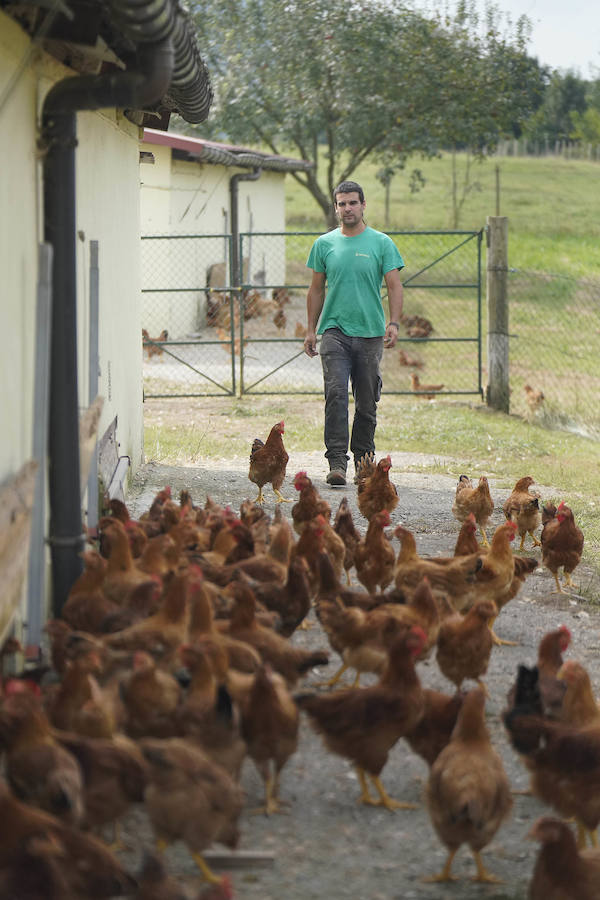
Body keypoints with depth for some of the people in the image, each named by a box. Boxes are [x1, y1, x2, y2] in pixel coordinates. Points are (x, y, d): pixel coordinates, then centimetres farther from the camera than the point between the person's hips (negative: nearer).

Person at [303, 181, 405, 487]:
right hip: (335, 330, 0)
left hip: (370, 333, 0)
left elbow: (394, 286, 0)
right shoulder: (324, 244, 9)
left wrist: (393, 323, -15)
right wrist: (310, 330, 9)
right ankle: (337, 462, -18)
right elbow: (316, 290, 14)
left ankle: (364, 462, 17)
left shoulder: (381, 243, 3)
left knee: (367, 403, 6)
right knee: (336, 393, -14)